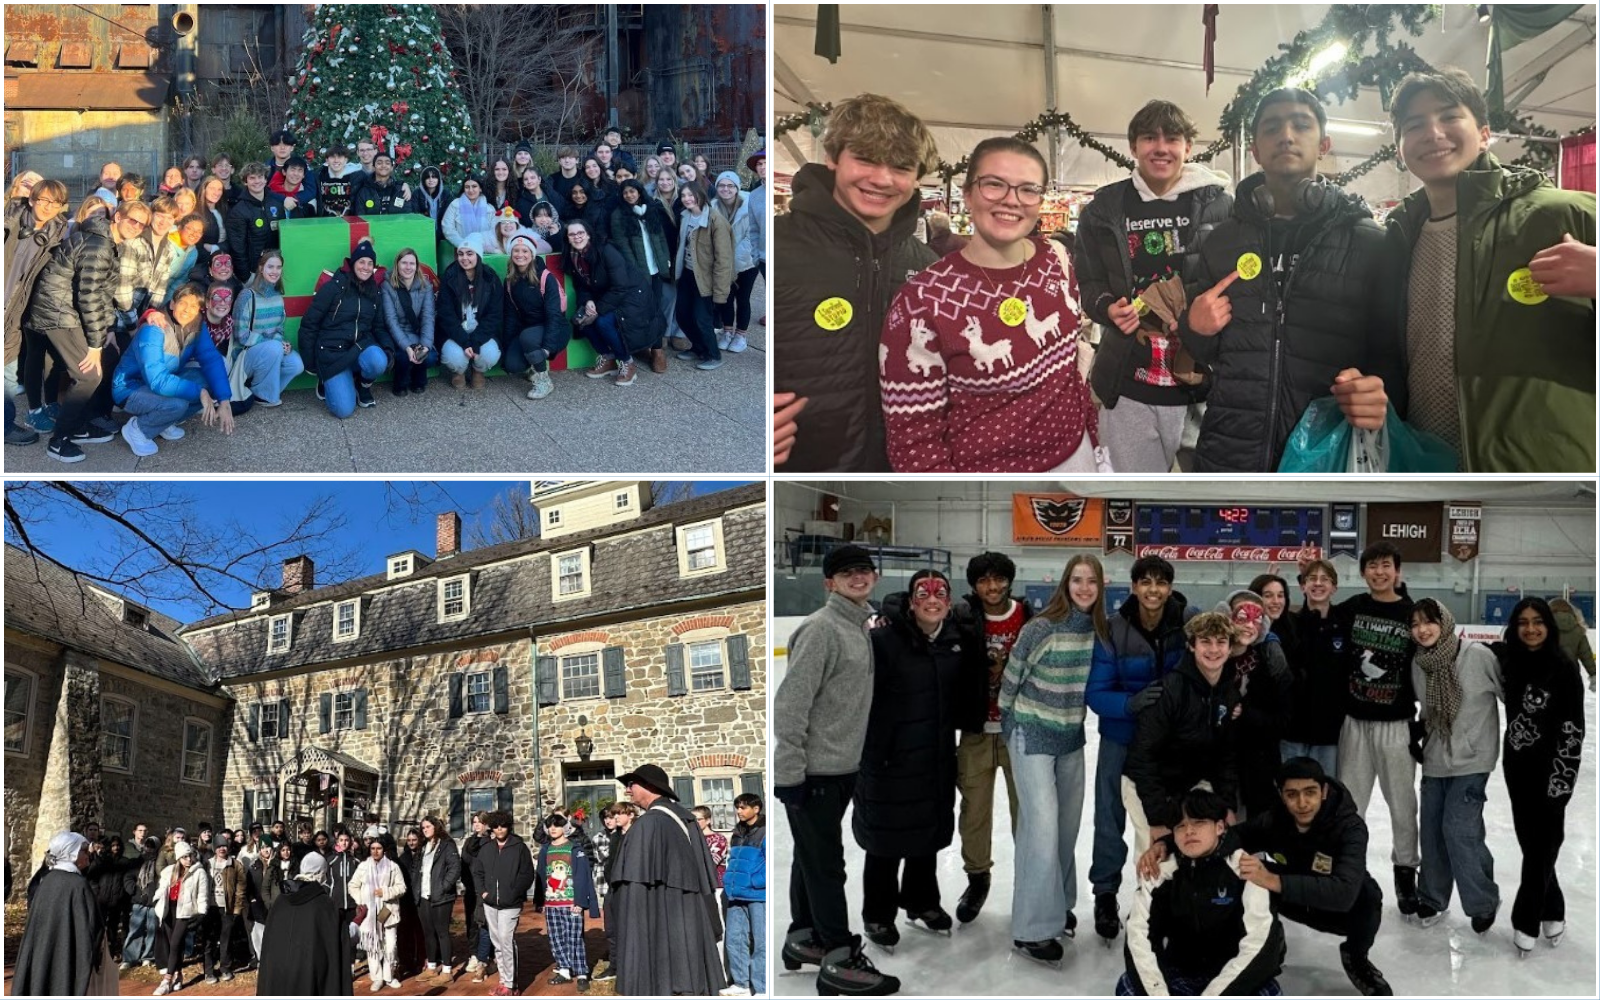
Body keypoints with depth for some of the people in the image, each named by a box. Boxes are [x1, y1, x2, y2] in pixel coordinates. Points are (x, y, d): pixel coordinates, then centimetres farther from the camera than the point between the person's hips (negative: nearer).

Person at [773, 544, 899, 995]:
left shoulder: (860, 627, 11)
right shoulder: (821, 629, -17)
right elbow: (789, 703, -21)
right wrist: (789, 771, -21)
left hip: (842, 767, 9)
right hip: (813, 771, -9)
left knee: (813, 858, 18)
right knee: (825, 863, -2)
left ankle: (802, 940, 30)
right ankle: (839, 960, 5)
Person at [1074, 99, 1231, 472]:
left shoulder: (1219, 205, 2)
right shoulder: (1103, 209, 6)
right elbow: (1088, 284, 10)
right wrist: (1110, 309, -12)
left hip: (1203, 383, -1)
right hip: (1129, 386, 1)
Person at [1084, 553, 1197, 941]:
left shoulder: (1191, 622, -18)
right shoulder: (1113, 629, -21)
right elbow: (1095, 693, -19)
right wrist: (1130, 702, -36)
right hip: (1121, 737, -1)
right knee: (1110, 818, 5)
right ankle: (1105, 894, 23)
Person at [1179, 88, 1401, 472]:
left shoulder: (1369, 243, 0)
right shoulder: (1223, 240, 9)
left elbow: (1394, 354, 2)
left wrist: (1382, 394, -20)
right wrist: (1195, 328, -4)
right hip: (1228, 456, 2)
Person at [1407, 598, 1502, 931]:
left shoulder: (1477, 655, -15)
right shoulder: (1418, 664, -1)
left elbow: (1510, 693, -6)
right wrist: (1419, 733, 11)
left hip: (1471, 758, -5)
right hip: (1435, 759, 5)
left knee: (1458, 828, -12)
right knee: (1431, 829, 8)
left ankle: (1484, 902, 8)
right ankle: (1432, 899, 27)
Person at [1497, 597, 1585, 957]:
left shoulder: (1563, 668, -14)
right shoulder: (1507, 660, -1)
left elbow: (1573, 728, -15)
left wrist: (1561, 778, -17)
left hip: (1549, 769, -5)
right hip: (1516, 765, 5)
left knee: (1543, 844, 2)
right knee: (1529, 841, 12)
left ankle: (1526, 921, 13)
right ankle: (1552, 912, 29)